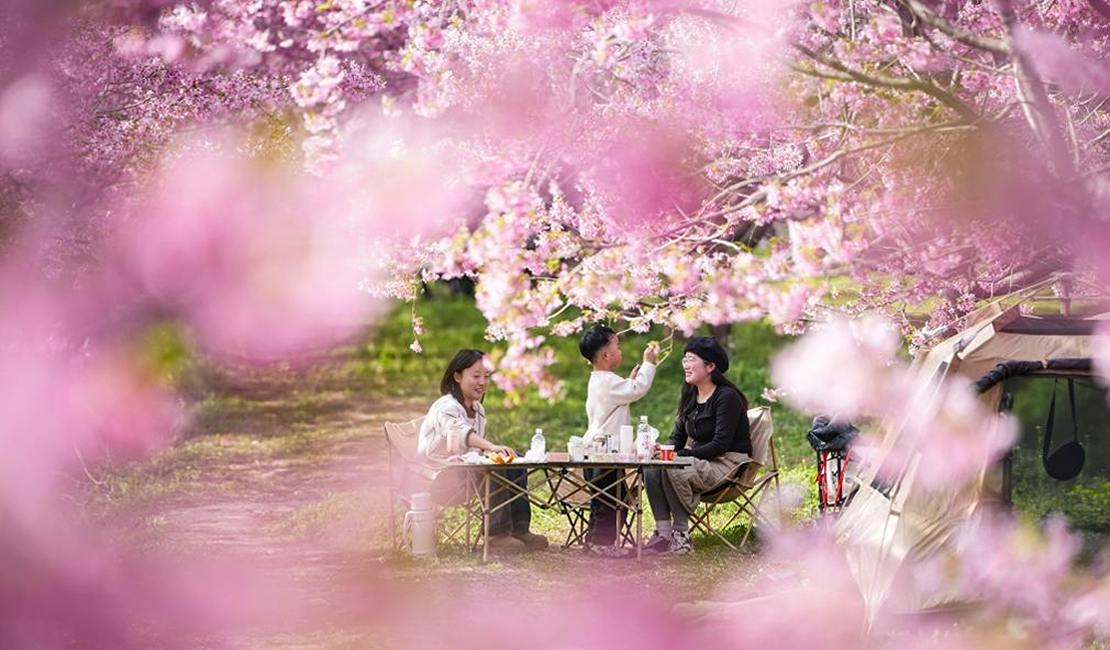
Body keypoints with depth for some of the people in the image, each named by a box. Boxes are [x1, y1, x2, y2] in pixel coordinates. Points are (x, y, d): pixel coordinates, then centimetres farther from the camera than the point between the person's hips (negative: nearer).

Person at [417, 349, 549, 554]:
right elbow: (460, 431, -42)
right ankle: (497, 535, -30)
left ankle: (520, 529, -8)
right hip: (437, 475, -9)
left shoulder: (478, 410, 11)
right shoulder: (446, 407, -19)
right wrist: (492, 447, -59)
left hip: (465, 470, 9)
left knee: (515, 466, -6)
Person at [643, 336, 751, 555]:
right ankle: (663, 532, -22)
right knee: (651, 467, -17)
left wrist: (684, 455, -24)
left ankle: (680, 536, -22)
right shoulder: (689, 395, 11)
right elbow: (678, 436, 13)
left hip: (729, 465, -8)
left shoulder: (727, 397, -14)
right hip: (702, 462, 8)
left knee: (673, 470, -31)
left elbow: (720, 445, -19)